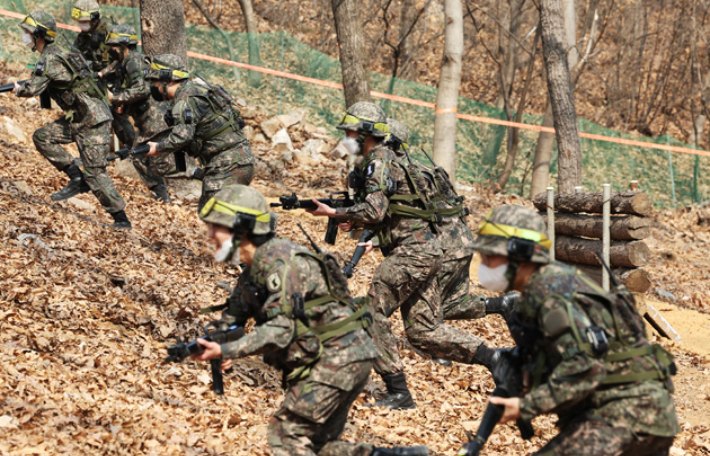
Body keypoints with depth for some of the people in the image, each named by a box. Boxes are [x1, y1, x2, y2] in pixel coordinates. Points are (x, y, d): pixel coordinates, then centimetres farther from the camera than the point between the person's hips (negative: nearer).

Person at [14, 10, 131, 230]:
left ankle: (121, 219, -2)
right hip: (79, 118, 10)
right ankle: (77, 178, 5)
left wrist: (19, 89, -1)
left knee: (95, 173, -7)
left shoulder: (50, 59, -17)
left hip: (92, 120, -10)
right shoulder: (57, 52, 14)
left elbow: (32, 89, -23)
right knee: (42, 137, 6)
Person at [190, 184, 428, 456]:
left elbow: (280, 329, -26)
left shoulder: (278, 260, -19)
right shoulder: (252, 271, 12)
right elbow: (230, 320, 16)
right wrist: (211, 344, -7)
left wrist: (226, 351, -29)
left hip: (338, 357, -10)